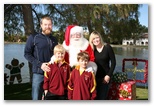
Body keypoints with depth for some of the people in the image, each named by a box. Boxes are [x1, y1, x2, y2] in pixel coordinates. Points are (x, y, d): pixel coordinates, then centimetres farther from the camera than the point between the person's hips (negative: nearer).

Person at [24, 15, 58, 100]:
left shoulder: (54, 40, 13)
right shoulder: (33, 38, 1)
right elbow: (27, 54, -3)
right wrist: (40, 64, -14)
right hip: (38, 72, -3)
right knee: (36, 98, 1)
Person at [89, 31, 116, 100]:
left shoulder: (107, 47, -3)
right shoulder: (92, 49, 2)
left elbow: (113, 62, -3)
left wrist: (109, 75, -8)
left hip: (105, 77, -2)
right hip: (95, 77, 2)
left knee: (103, 97, -1)